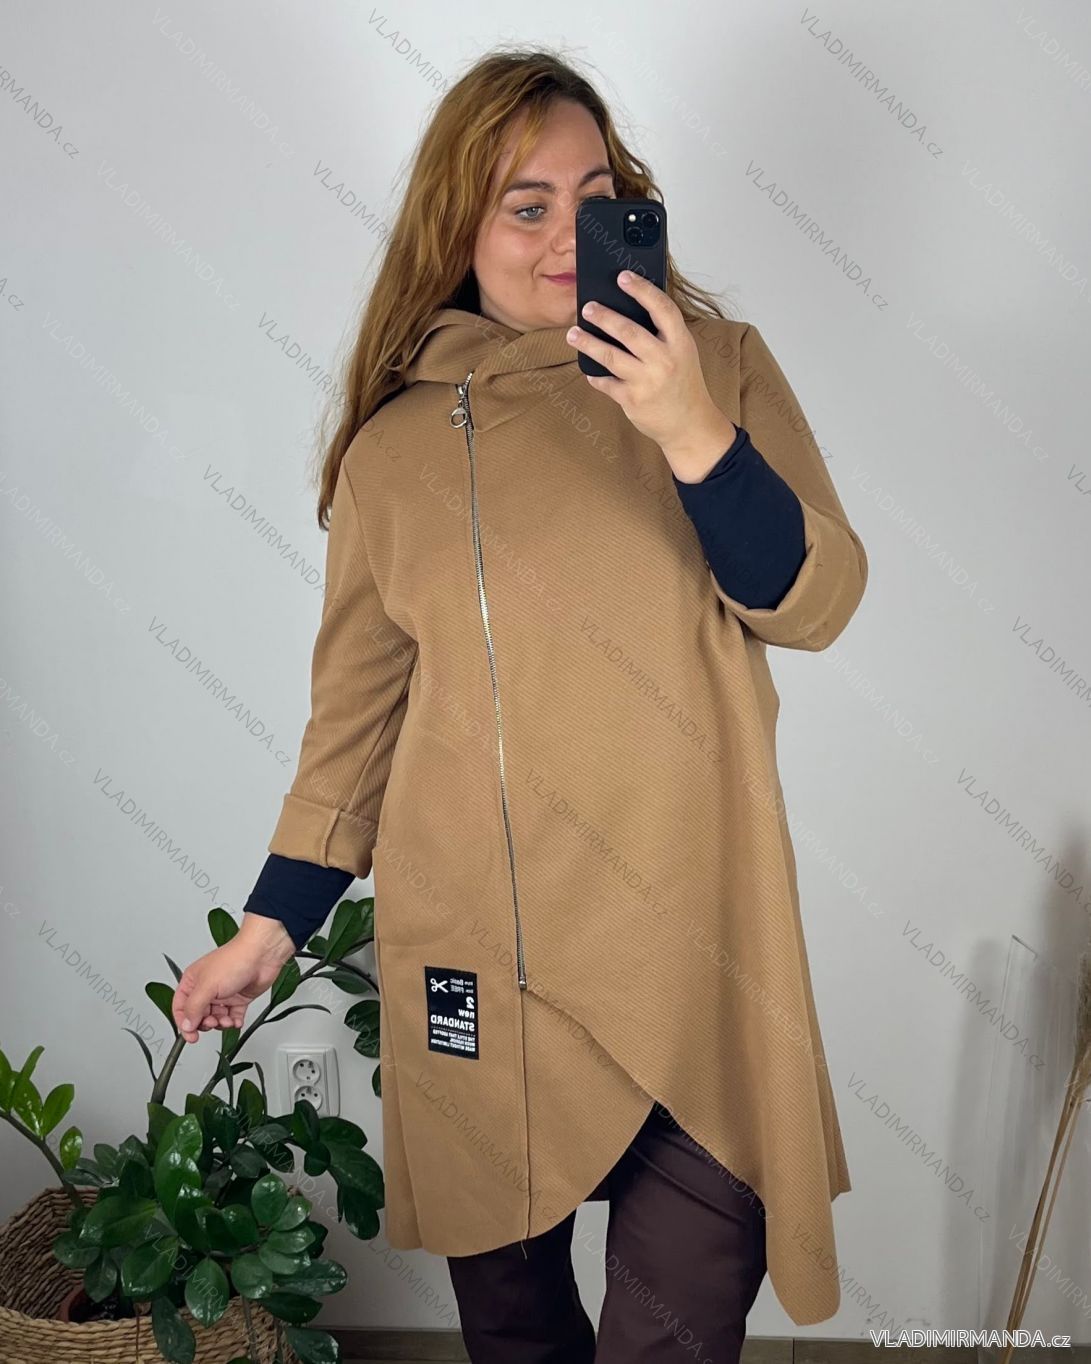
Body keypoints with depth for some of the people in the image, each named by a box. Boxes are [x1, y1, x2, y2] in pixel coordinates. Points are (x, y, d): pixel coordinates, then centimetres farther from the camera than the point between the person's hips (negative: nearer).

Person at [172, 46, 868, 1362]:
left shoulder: (715, 365, 2)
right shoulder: (393, 448, 4)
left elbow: (818, 602, -4)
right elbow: (355, 707, 10)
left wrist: (694, 437, -19)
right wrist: (272, 921, 10)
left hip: (687, 936, -1)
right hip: (471, 958, 2)